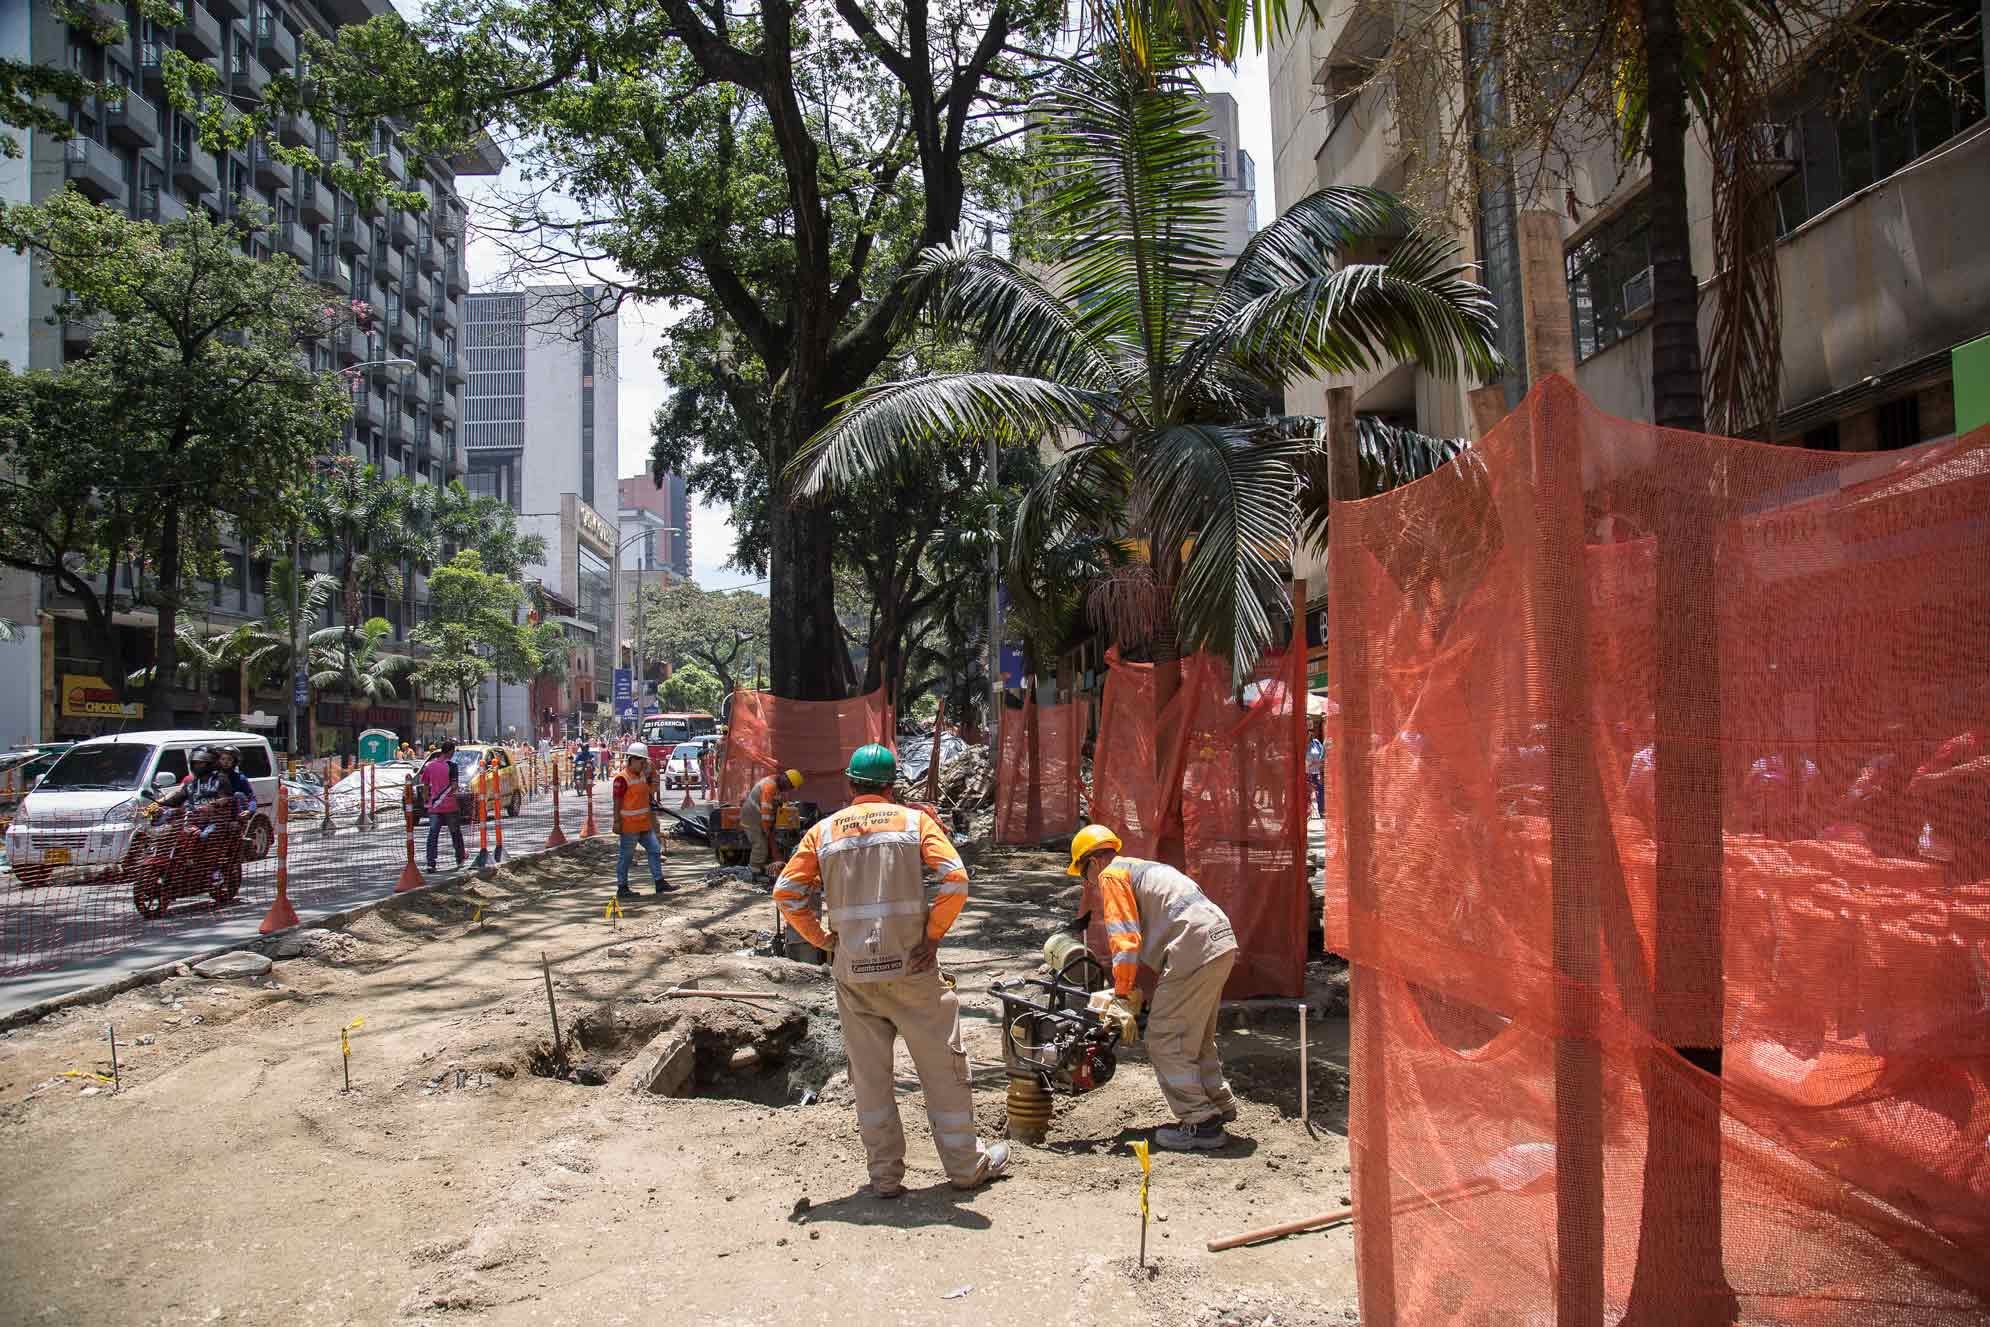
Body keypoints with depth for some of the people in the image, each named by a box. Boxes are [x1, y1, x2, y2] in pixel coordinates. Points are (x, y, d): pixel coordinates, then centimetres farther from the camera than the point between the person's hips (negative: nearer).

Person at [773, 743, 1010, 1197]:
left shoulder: (823, 831, 5)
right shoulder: (914, 820, 0)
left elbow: (785, 892, -1)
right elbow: (955, 879, -12)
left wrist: (822, 939, 6)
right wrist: (934, 935, -5)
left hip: (852, 972, 2)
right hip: (910, 967, -2)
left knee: (869, 1074, 12)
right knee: (942, 1065, 11)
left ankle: (885, 1176, 18)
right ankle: (966, 1164, 22)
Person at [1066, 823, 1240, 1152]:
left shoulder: (1111, 875, 1)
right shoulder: (1139, 868, 30)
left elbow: (1125, 938, -9)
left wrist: (1122, 998, -9)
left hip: (1195, 948, -10)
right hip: (1222, 943, 10)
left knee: (1165, 1040, -2)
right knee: (1197, 1038, 23)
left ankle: (1200, 1123, 0)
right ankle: (1221, 1106, 30)